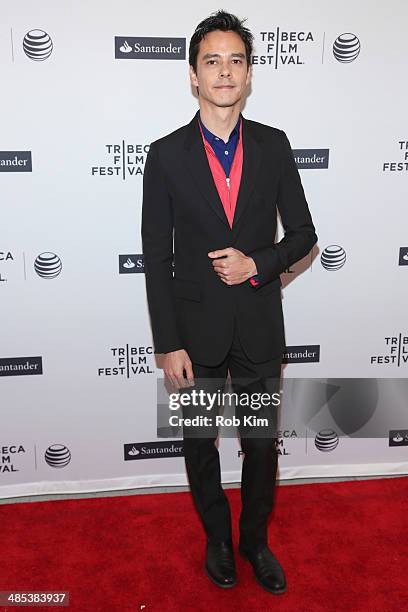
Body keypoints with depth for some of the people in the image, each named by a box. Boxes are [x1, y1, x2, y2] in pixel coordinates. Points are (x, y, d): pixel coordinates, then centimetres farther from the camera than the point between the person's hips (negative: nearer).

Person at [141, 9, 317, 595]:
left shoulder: (274, 146, -1)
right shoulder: (166, 155, -6)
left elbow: (303, 233, 4)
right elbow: (156, 257, -6)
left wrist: (257, 263, -16)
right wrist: (169, 345, -9)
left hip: (259, 326, 1)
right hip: (196, 327, -1)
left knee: (262, 443, 14)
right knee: (200, 443, 16)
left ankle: (255, 540, 41)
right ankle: (217, 538, 42)